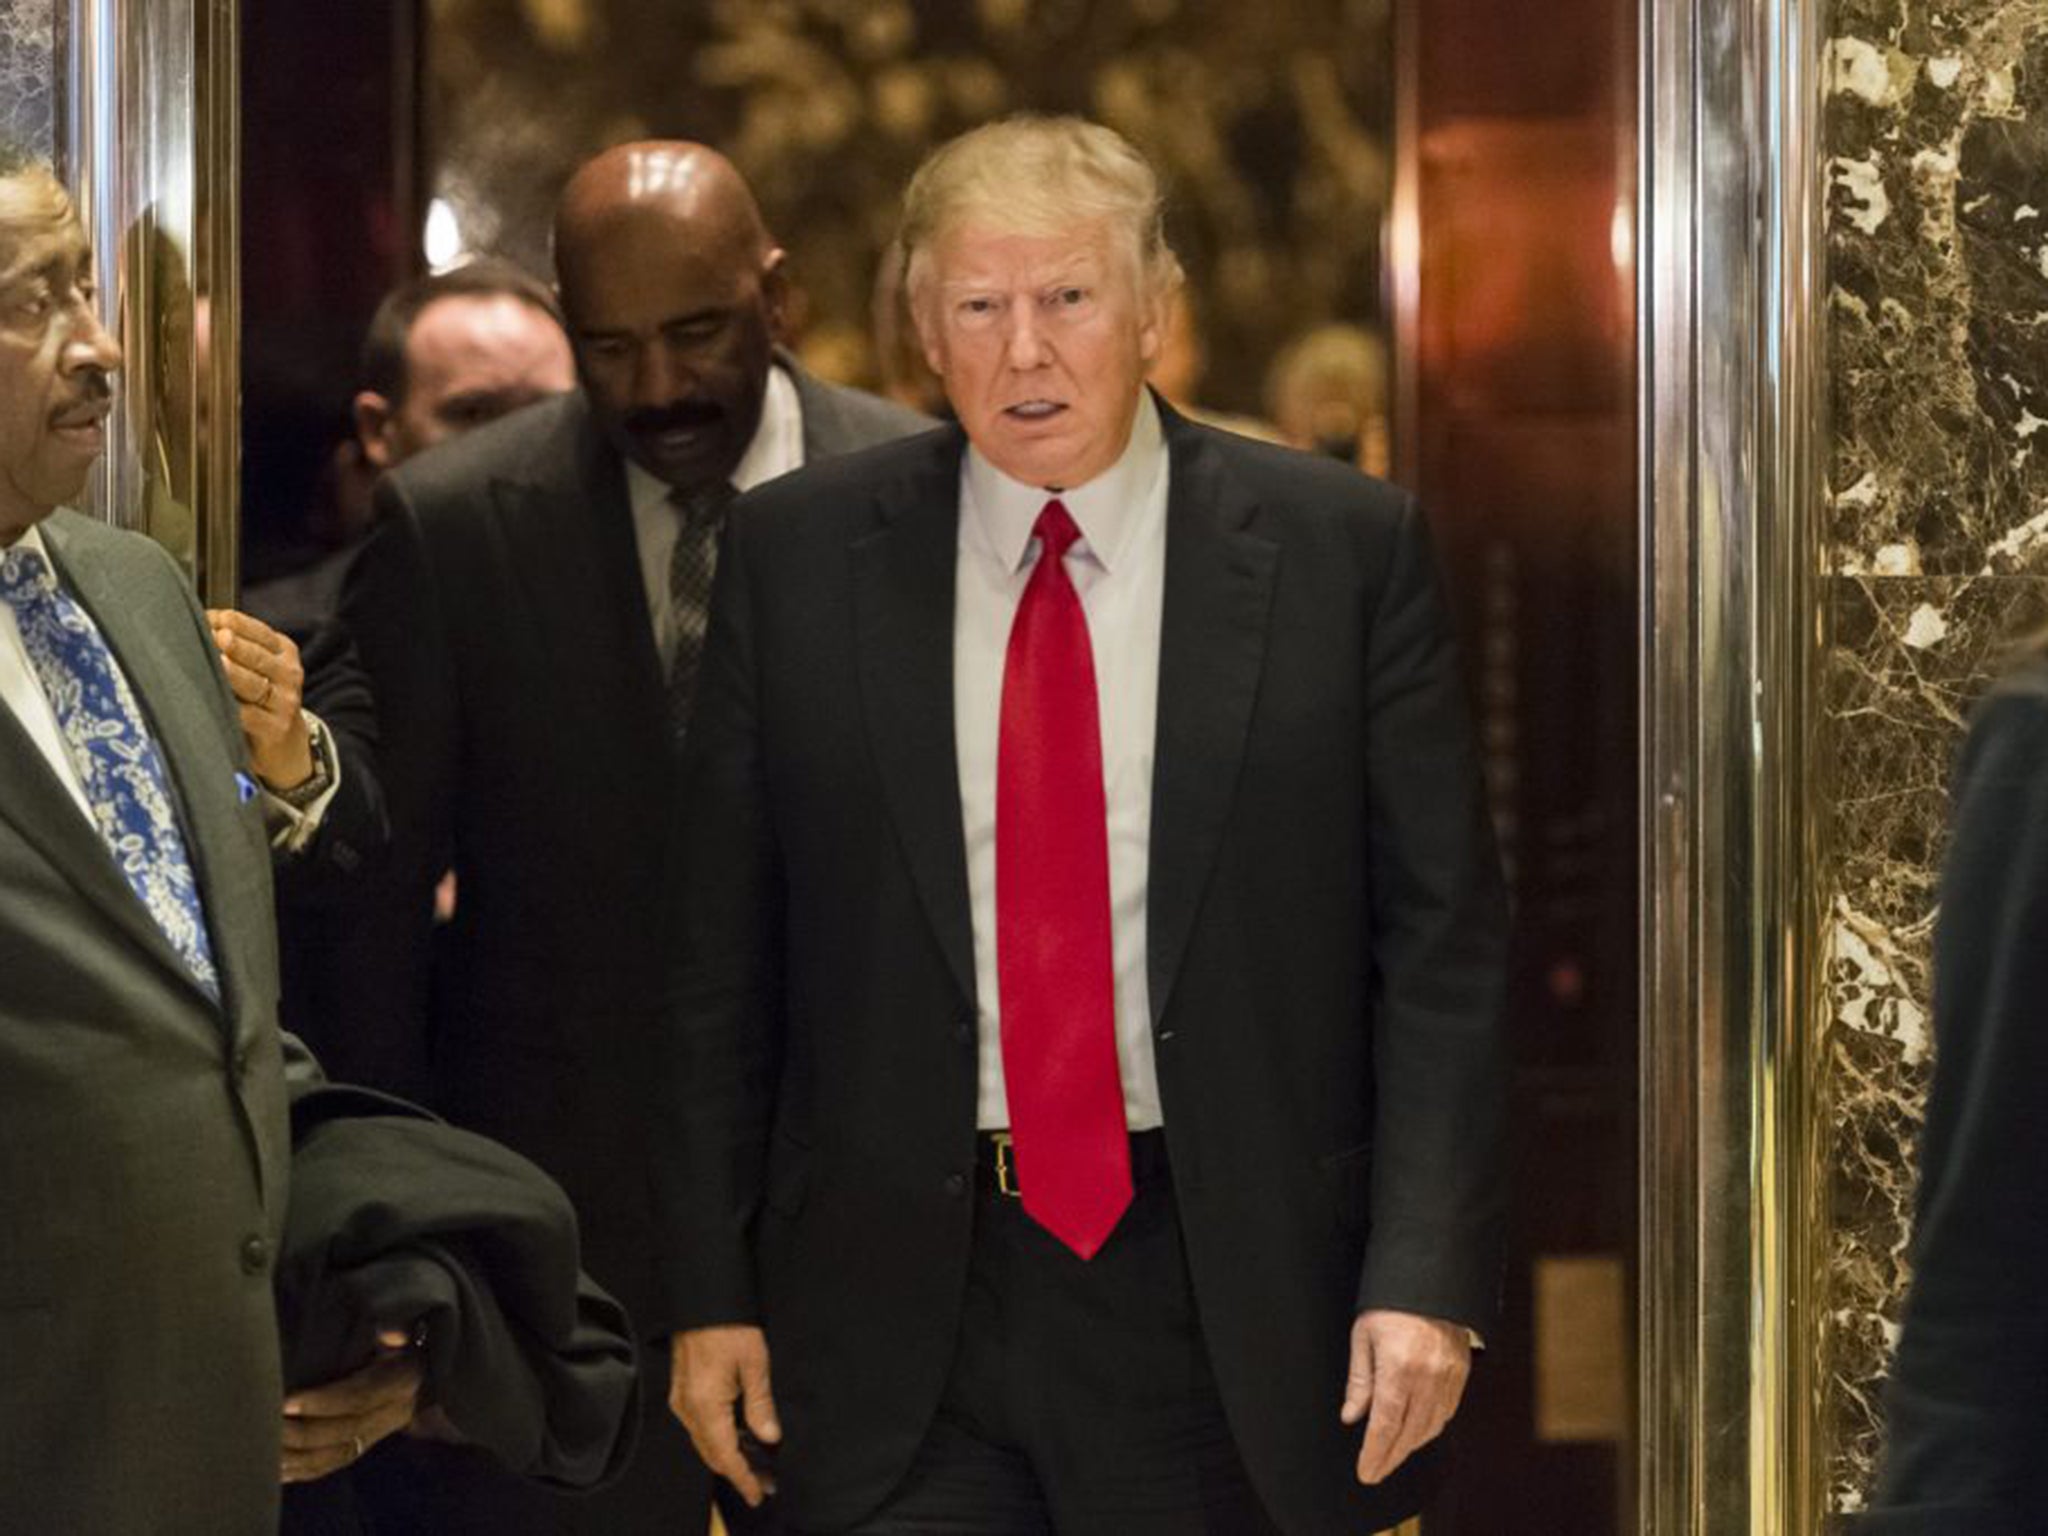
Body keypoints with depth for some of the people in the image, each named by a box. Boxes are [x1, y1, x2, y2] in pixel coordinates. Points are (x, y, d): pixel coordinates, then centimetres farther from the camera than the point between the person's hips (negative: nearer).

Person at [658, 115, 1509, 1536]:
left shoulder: (1343, 550, -1)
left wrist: (1429, 1274, -10)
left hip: (1225, 1304, 0)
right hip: (894, 1299, 1)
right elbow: (719, 952, 6)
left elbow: (1444, 942, -1)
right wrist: (712, 1288, 2)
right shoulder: (799, 556, 3)